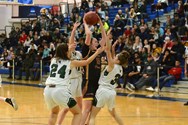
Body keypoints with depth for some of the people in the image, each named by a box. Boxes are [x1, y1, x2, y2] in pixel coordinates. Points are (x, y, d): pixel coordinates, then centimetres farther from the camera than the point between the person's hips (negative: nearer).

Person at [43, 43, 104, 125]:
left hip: (48, 90, 5)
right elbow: (87, 62, 22)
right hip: (60, 90, -5)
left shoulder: (53, 60, 19)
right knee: (78, 113, 11)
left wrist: (68, 48, 55)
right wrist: (97, 52, 34)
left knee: (54, 112, 33)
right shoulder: (71, 63, 9)